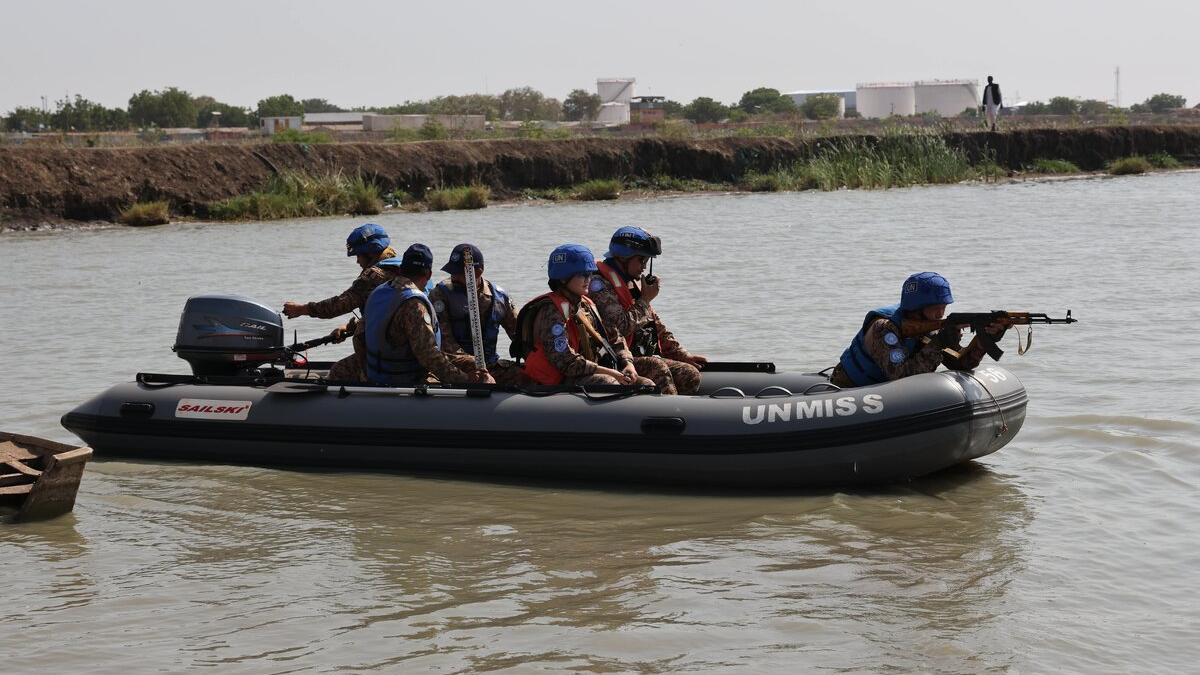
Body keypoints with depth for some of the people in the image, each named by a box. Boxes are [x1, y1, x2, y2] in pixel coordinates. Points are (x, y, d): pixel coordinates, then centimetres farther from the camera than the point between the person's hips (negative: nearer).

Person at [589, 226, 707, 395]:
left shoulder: (635, 284, 20)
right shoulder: (601, 285, -10)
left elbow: (658, 328, 24)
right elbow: (621, 328, -22)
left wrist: (683, 355, 15)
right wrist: (645, 300, -10)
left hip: (646, 357, 9)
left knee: (691, 375, -9)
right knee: (656, 367, -33)